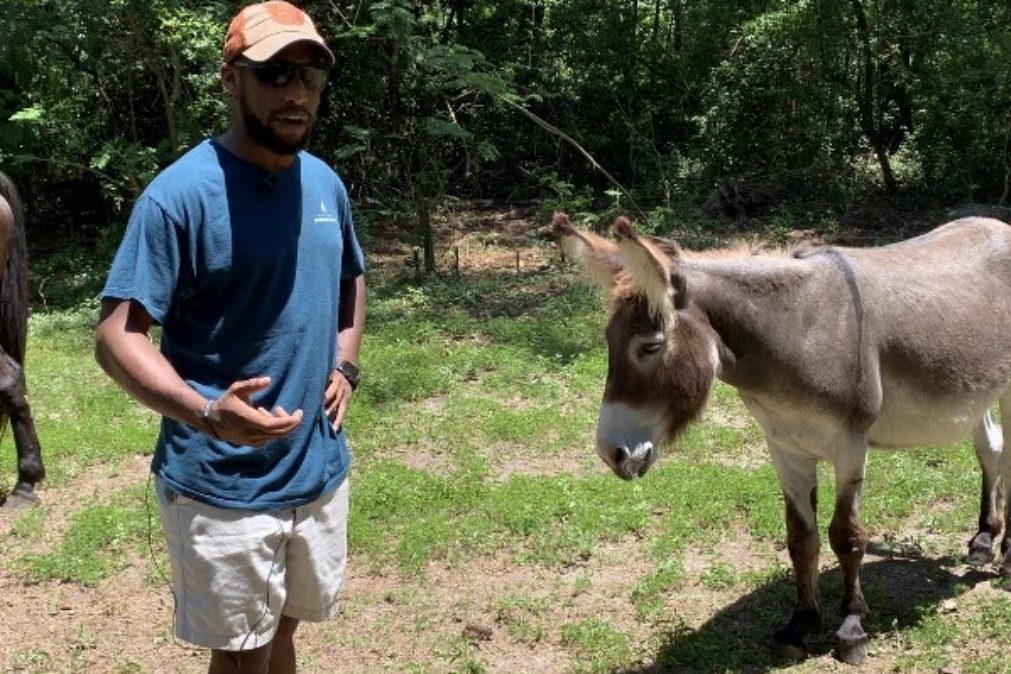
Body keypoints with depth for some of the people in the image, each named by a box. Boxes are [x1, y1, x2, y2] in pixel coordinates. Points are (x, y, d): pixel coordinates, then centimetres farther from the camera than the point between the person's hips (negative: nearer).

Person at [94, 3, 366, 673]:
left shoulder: (326, 184, 4)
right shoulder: (182, 193, -17)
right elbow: (118, 334, -20)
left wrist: (345, 365, 7)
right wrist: (203, 413, -35)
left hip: (319, 468, 6)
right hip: (222, 486, -6)